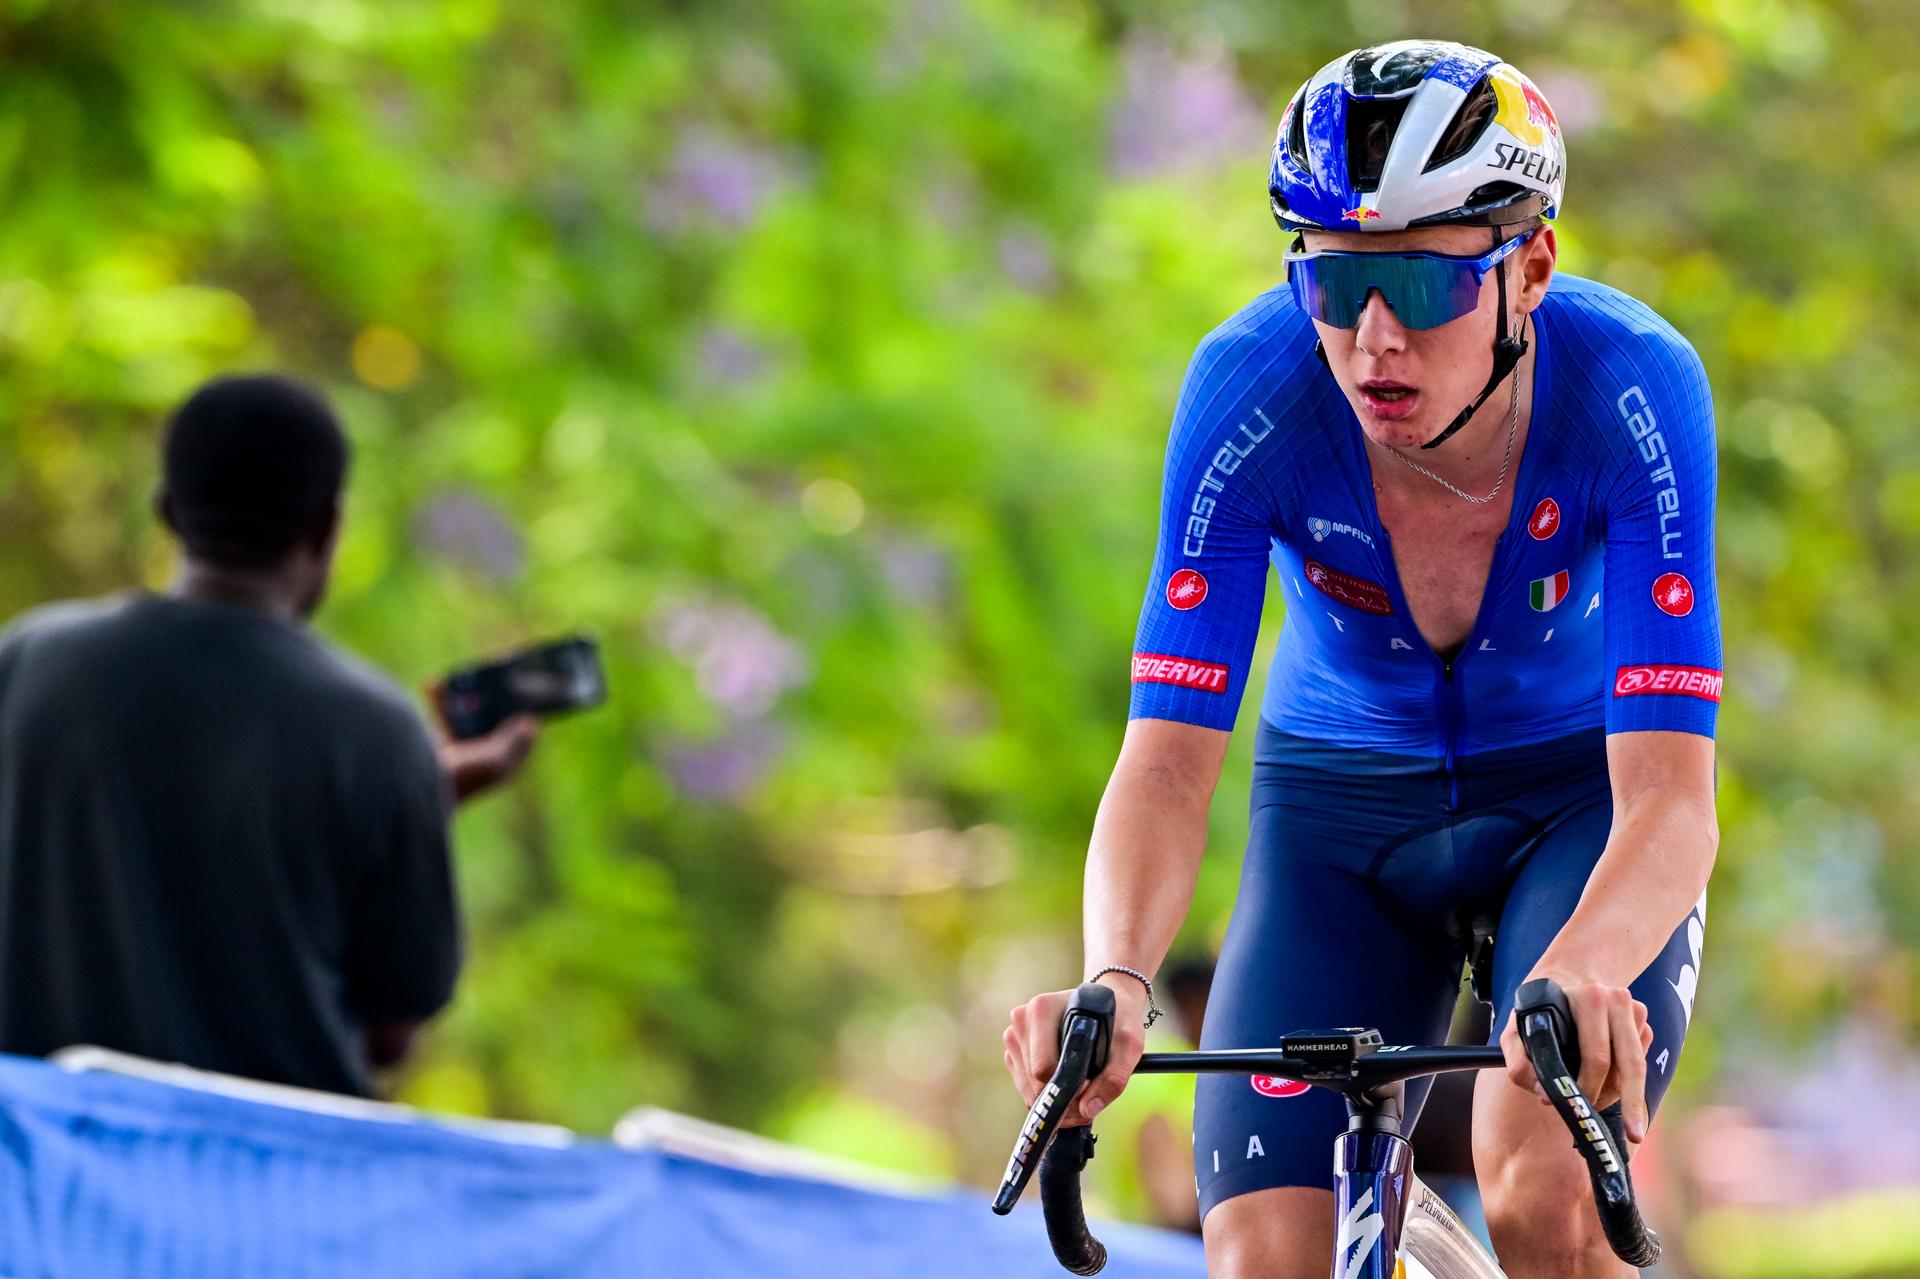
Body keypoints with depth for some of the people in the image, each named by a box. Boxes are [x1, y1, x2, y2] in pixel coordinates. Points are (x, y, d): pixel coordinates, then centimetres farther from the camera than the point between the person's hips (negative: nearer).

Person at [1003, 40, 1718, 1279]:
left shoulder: (1631, 387, -30)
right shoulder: (1252, 387, -27)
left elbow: (1669, 800, -36)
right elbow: (1168, 757, -31)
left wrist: (1573, 979, -58)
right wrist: (1116, 980, -51)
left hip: (1581, 794, -2)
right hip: (1342, 802, 2)